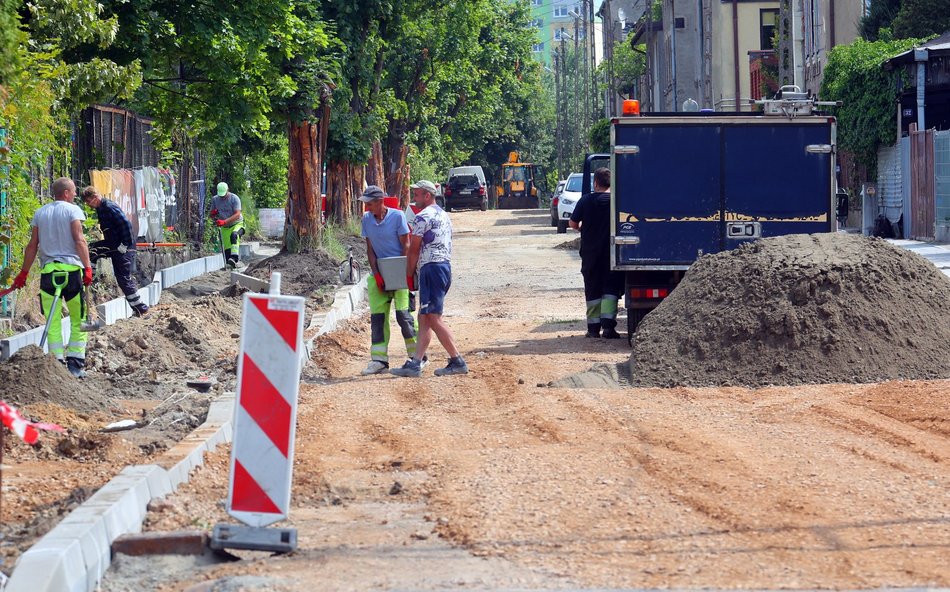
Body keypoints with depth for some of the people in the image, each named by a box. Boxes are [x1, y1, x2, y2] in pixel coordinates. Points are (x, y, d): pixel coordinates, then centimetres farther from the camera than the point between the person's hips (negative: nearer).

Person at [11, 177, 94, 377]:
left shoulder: (40, 213, 11)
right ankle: (75, 364, 3)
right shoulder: (73, 210, 0)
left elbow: (32, 246, 11)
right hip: (72, 270, -3)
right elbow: (79, 240, -10)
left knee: (53, 322, 4)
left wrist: (23, 273, 17)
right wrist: (87, 268, -12)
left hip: (48, 271, 3)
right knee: (78, 319, 8)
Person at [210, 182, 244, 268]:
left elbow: (237, 215, -23)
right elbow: (211, 215, 12)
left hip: (237, 224, -5)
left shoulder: (235, 199, -13)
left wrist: (224, 221, -34)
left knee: (234, 235, -36)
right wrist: (213, 214, -15)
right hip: (224, 227, 5)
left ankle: (234, 258, -51)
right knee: (226, 248, -5)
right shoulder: (215, 199, 2)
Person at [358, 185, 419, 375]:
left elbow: (406, 245, -6)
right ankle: (379, 360, 4)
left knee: (403, 313, -11)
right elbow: (370, 249, 6)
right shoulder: (366, 219, 5)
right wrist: (376, 274, -4)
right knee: (377, 317, 1)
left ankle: (417, 355, -1)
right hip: (379, 273, 5)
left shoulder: (397, 216, -8)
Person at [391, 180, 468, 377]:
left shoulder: (423, 217, -10)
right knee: (424, 318, 9)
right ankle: (416, 363, 5)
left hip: (431, 268, -10)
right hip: (446, 265, 10)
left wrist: (409, 275, 2)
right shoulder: (444, 215, 20)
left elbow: (414, 250, -9)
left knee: (433, 318, -10)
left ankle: (457, 361, -12)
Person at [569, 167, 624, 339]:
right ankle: (608, 324, -13)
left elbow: (573, 223, 3)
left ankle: (593, 327, 9)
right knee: (610, 289, 1)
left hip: (590, 252, 1)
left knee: (592, 291, 9)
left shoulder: (585, 200, -3)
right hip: (612, 252, -1)